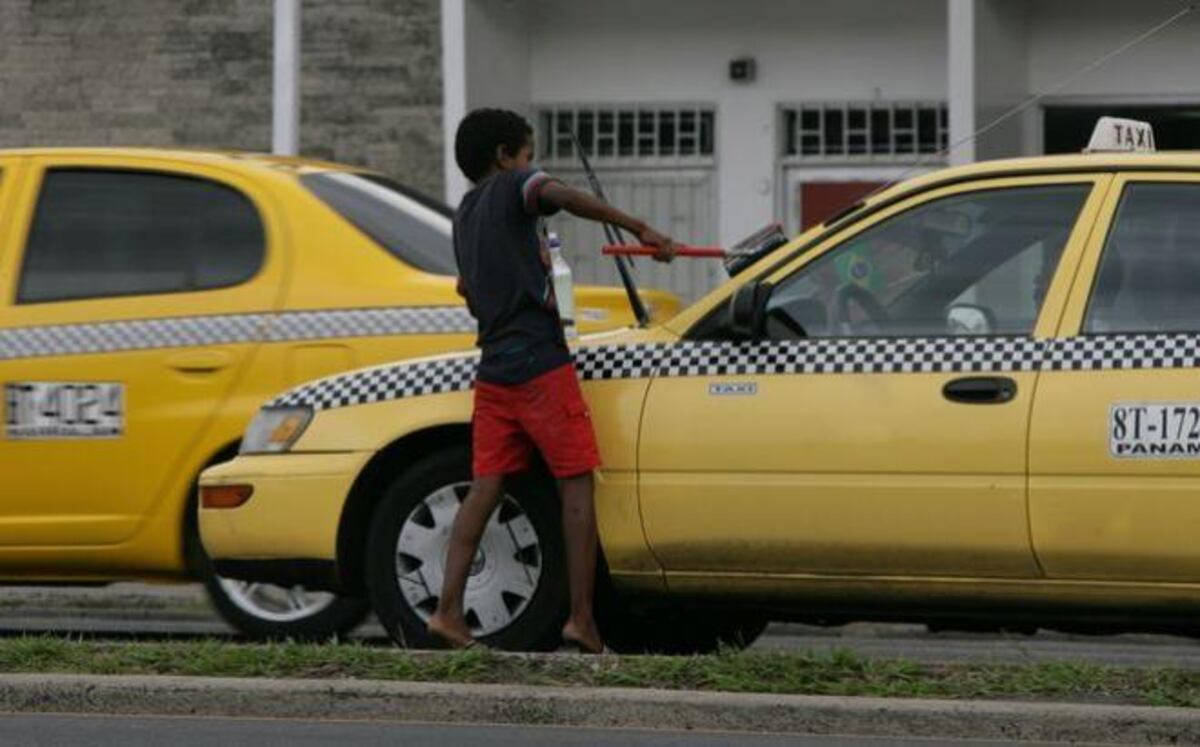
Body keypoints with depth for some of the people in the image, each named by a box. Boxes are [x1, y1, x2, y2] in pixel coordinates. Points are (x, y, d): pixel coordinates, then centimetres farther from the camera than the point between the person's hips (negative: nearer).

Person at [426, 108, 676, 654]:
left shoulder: (465, 214, 20)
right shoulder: (512, 187, -3)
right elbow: (558, 194, -25)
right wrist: (638, 229, -28)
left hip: (493, 371, 7)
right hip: (540, 363, -7)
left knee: (485, 487, 4)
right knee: (576, 484, -3)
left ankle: (449, 610, -7)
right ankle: (581, 618, -7)